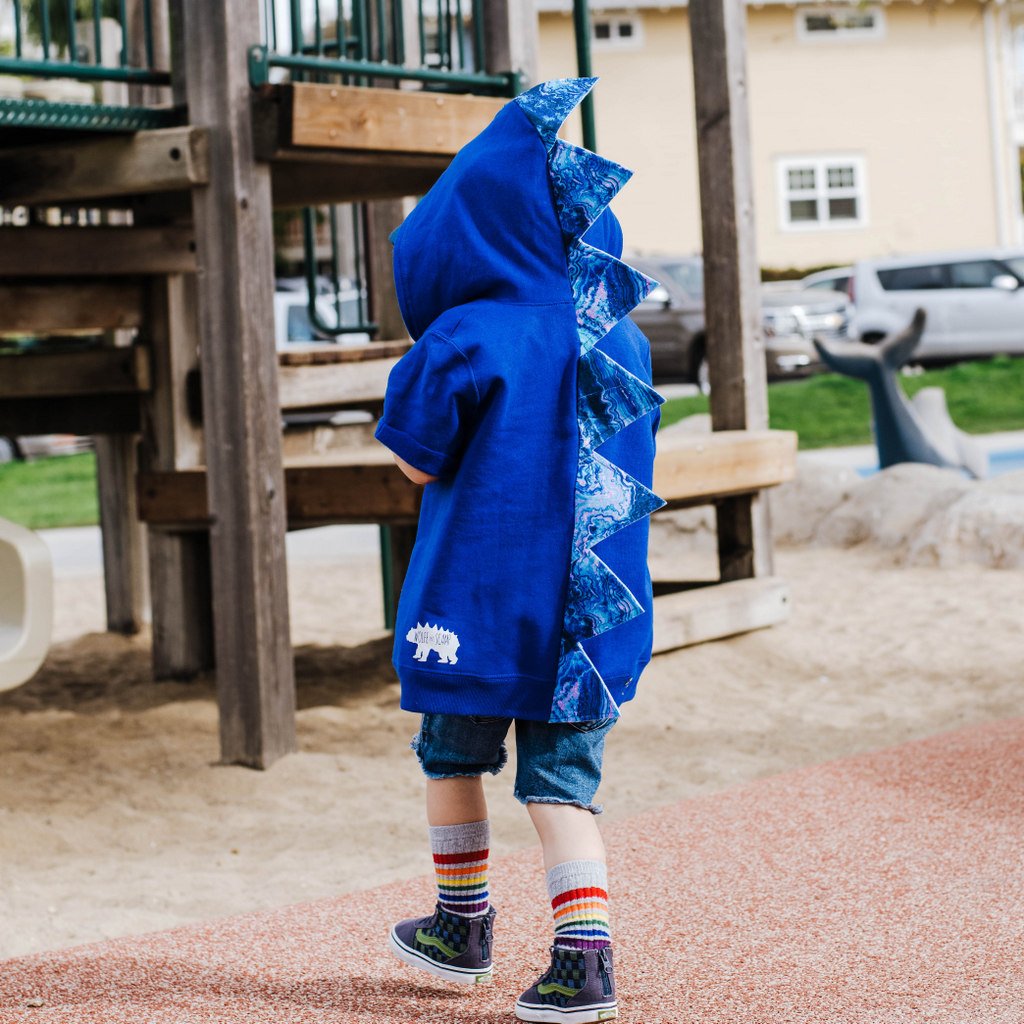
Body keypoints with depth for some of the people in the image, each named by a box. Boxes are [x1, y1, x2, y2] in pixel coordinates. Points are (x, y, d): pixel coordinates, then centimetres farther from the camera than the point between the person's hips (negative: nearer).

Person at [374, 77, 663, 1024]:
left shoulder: (466, 340, -13)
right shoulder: (621, 342, 4)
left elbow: (415, 460, -7)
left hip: (479, 593, -4)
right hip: (592, 606, 4)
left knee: (452, 751, 17)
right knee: (563, 775, 8)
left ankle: (465, 923, 29)